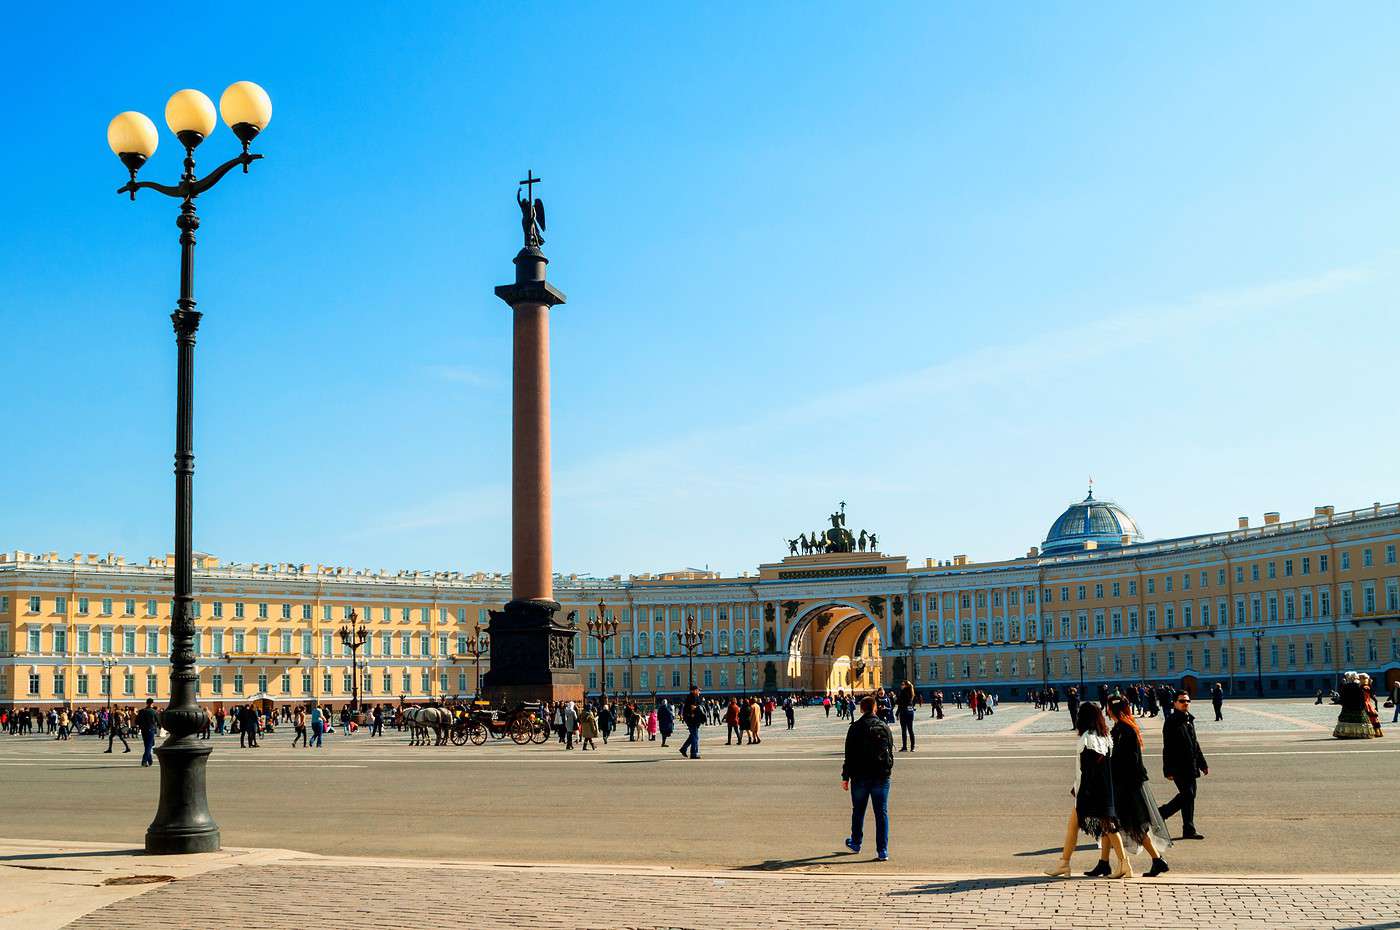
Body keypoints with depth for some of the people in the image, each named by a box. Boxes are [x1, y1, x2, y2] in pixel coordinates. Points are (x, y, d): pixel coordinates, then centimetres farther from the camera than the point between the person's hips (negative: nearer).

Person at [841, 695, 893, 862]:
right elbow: (890, 752, 9)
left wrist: (845, 777, -1)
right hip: (882, 776, 2)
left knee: (858, 812, 16)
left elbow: (849, 755, -6)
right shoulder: (884, 727, 3)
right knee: (882, 813, 1)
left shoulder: (855, 728, -6)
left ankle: (855, 844, 32)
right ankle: (883, 851, -3)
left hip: (860, 777, -2)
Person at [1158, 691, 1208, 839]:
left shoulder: (1189, 720, 15)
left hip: (1190, 766, 9)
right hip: (1179, 767, -9)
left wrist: (1202, 764, 23)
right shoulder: (1171, 722, -12)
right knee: (1188, 795, -9)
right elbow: (1167, 748, -15)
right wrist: (1168, 770, -18)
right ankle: (1188, 830, 3)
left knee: (1188, 795, 9)